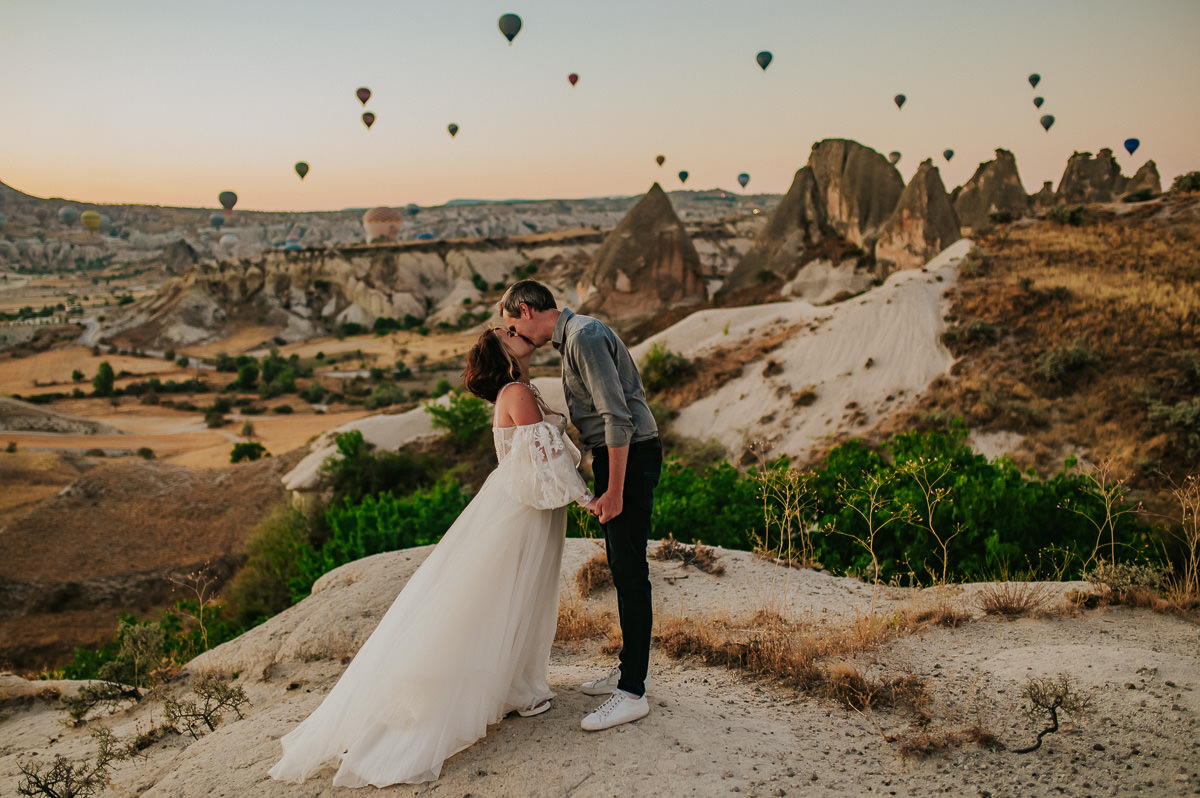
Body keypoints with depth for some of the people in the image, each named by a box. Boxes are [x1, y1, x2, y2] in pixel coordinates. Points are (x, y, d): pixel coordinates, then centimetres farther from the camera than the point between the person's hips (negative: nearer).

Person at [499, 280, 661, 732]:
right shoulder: (573, 337, 16)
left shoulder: (585, 337, -17)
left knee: (629, 571, -7)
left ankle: (632, 692, 0)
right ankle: (632, 668, 28)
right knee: (621, 567, 16)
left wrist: (614, 491, -23)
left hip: (630, 456, -10)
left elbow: (617, 417, -23)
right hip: (614, 455, 10)